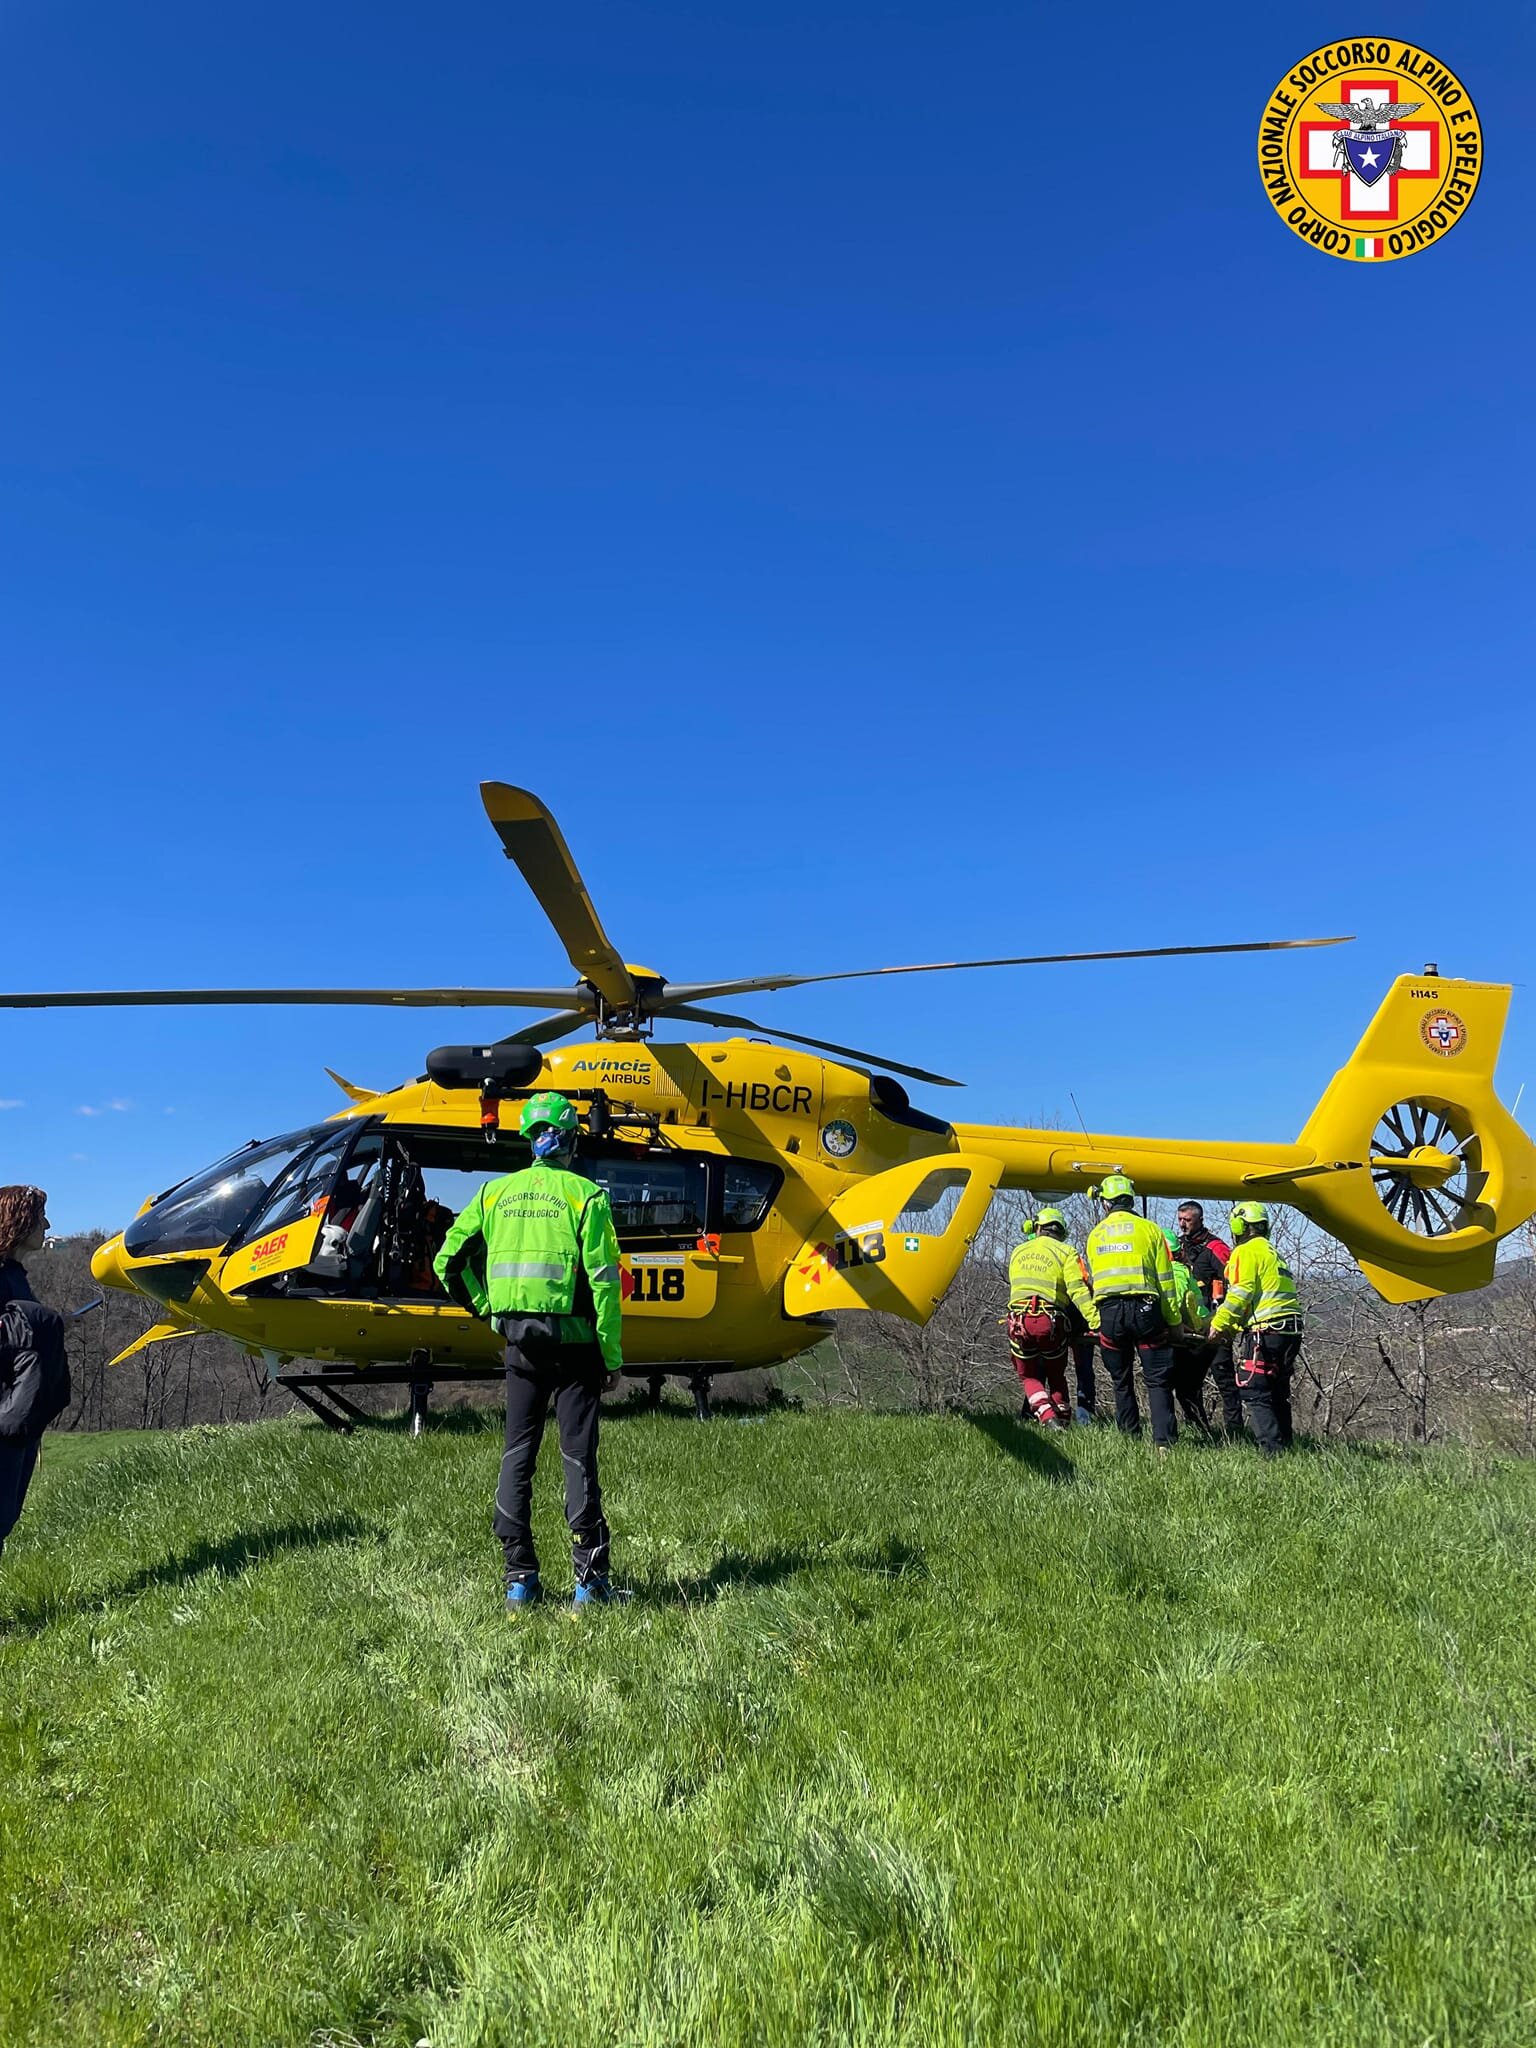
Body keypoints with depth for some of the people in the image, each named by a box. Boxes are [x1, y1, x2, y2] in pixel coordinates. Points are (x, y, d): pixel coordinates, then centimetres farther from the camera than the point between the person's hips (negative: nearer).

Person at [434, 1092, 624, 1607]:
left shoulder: (495, 1192, 7)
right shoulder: (585, 1194, -5)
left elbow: (448, 1262, 9)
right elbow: (604, 1279, -9)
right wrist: (612, 1353, -4)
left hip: (519, 1339, 3)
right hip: (572, 1340, -3)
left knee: (517, 1454, 11)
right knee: (578, 1456, 2)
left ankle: (519, 1579, 14)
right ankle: (589, 1578, 4)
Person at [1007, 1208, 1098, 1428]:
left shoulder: (1018, 1251, 16)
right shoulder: (1065, 1252, 4)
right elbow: (1078, 1291, -8)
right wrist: (1095, 1320, -13)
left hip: (1018, 1321, 2)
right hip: (1051, 1322, -2)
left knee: (1029, 1376, 17)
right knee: (1056, 1376, 21)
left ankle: (1048, 1418, -4)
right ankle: (1063, 1419, 14)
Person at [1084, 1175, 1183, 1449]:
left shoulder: (1094, 1235, 14)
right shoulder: (1148, 1228, 5)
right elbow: (1165, 1280, 3)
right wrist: (1174, 1320, 7)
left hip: (1109, 1311, 2)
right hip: (1145, 1308, -2)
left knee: (1122, 1382, 14)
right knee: (1157, 1381, 1)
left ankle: (1130, 1439, 14)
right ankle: (1163, 1441, -9)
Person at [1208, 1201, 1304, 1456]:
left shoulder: (1246, 1251, -4)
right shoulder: (1272, 1252, 25)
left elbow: (1240, 1294, -13)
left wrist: (1219, 1324, -3)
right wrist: (1233, 1327, 20)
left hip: (1265, 1331, -9)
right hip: (1290, 1331, 9)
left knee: (1254, 1394, -8)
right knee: (1277, 1394, 16)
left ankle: (1273, 1450, -16)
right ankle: (1285, 1446, 19)